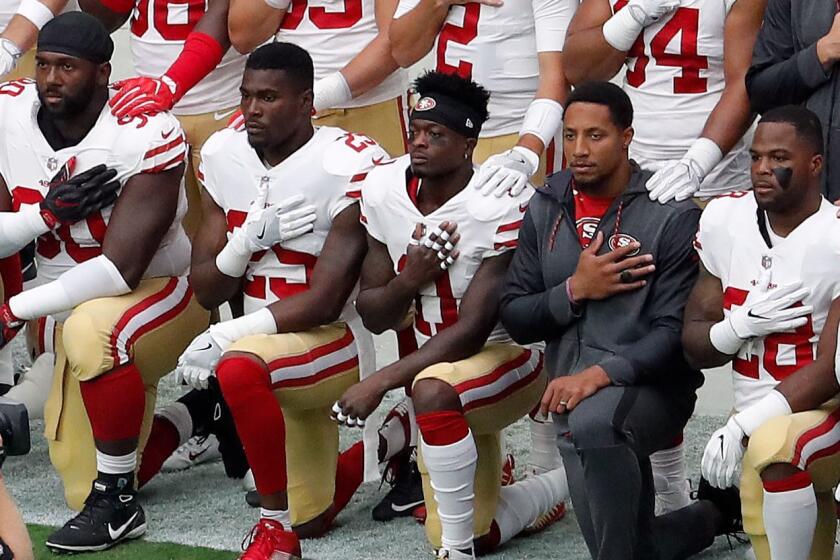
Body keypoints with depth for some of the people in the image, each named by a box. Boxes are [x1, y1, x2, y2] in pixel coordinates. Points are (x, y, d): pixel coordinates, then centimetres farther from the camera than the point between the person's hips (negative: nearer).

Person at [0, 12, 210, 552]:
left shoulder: (145, 134, -27)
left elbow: (121, 269, -30)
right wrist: (46, 213, -30)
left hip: (160, 292, -6)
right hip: (78, 308, 6)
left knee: (91, 330, -40)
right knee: (82, 481, 7)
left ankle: (118, 501, -23)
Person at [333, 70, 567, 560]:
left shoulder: (502, 205, -26)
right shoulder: (384, 189, -7)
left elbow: (472, 331, -26)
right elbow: (374, 316, 0)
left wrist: (381, 382, -30)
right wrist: (409, 279, -22)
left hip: (511, 358, -7)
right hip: (442, 366, 7)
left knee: (432, 389, -40)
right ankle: (574, 483, 39)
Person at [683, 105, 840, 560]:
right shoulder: (725, 220, 0)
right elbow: (695, 348, 5)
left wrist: (740, 427, -26)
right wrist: (741, 325, -17)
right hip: (761, 419, 6)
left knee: (774, 447, -36)